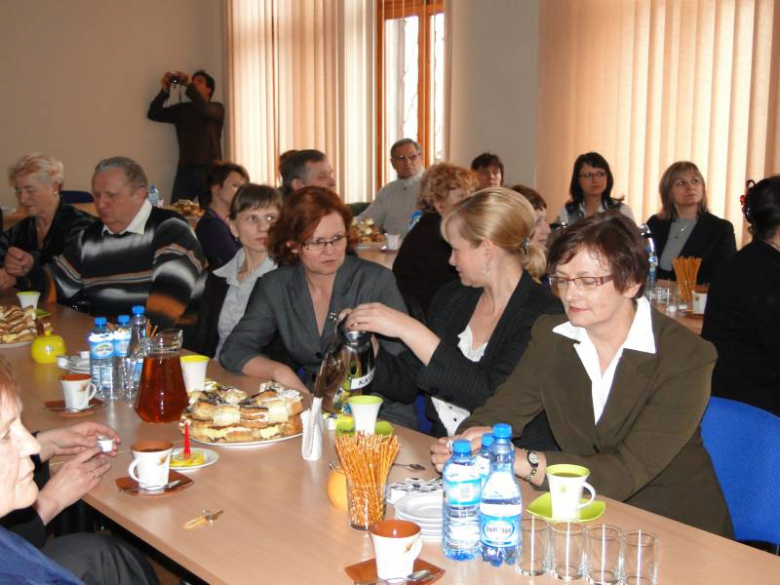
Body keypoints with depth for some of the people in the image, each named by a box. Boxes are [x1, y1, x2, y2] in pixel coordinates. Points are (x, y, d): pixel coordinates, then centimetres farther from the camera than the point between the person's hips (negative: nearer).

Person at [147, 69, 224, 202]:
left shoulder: (217, 108, 7)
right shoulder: (181, 109, 15)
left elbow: (205, 110, -17)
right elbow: (153, 114, 7)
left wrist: (189, 85, -14)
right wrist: (165, 90, -5)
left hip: (210, 170, -2)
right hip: (185, 170, 3)